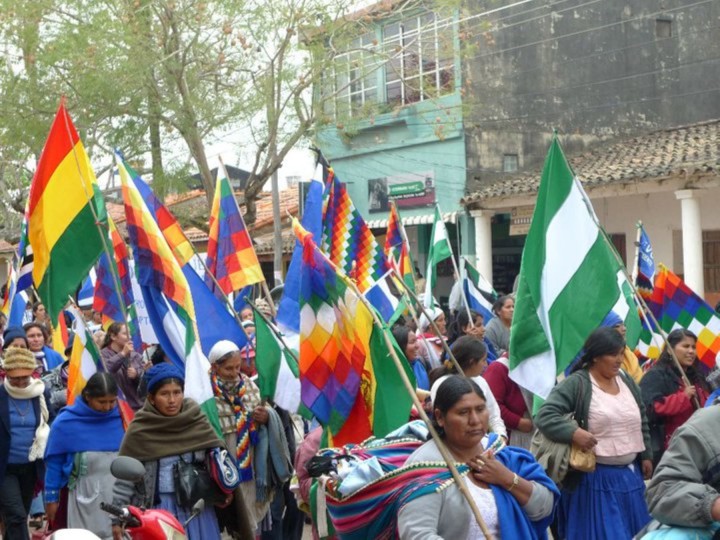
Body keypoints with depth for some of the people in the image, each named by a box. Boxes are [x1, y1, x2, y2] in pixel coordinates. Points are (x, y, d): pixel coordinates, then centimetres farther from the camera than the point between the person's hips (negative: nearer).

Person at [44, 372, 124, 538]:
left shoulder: (122, 417, 0)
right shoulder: (66, 422, -5)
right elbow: (54, 462, 2)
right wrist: (51, 497, 4)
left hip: (119, 497, 2)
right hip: (84, 498, -2)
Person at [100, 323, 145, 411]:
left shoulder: (135, 355, 14)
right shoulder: (103, 354, 0)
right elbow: (104, 370, -22)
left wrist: (136, 375, -11)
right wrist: (123, 354, -15)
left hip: (136, 405, 5)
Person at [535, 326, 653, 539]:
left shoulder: (626, 381, 9)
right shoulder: (576, 383, -12)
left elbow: (642, 421, 20)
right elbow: (544, 416, -19)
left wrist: (646, 456, 17)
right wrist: (573, 433, -31)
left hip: (630, 475, 7)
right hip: (595, 478, -7)